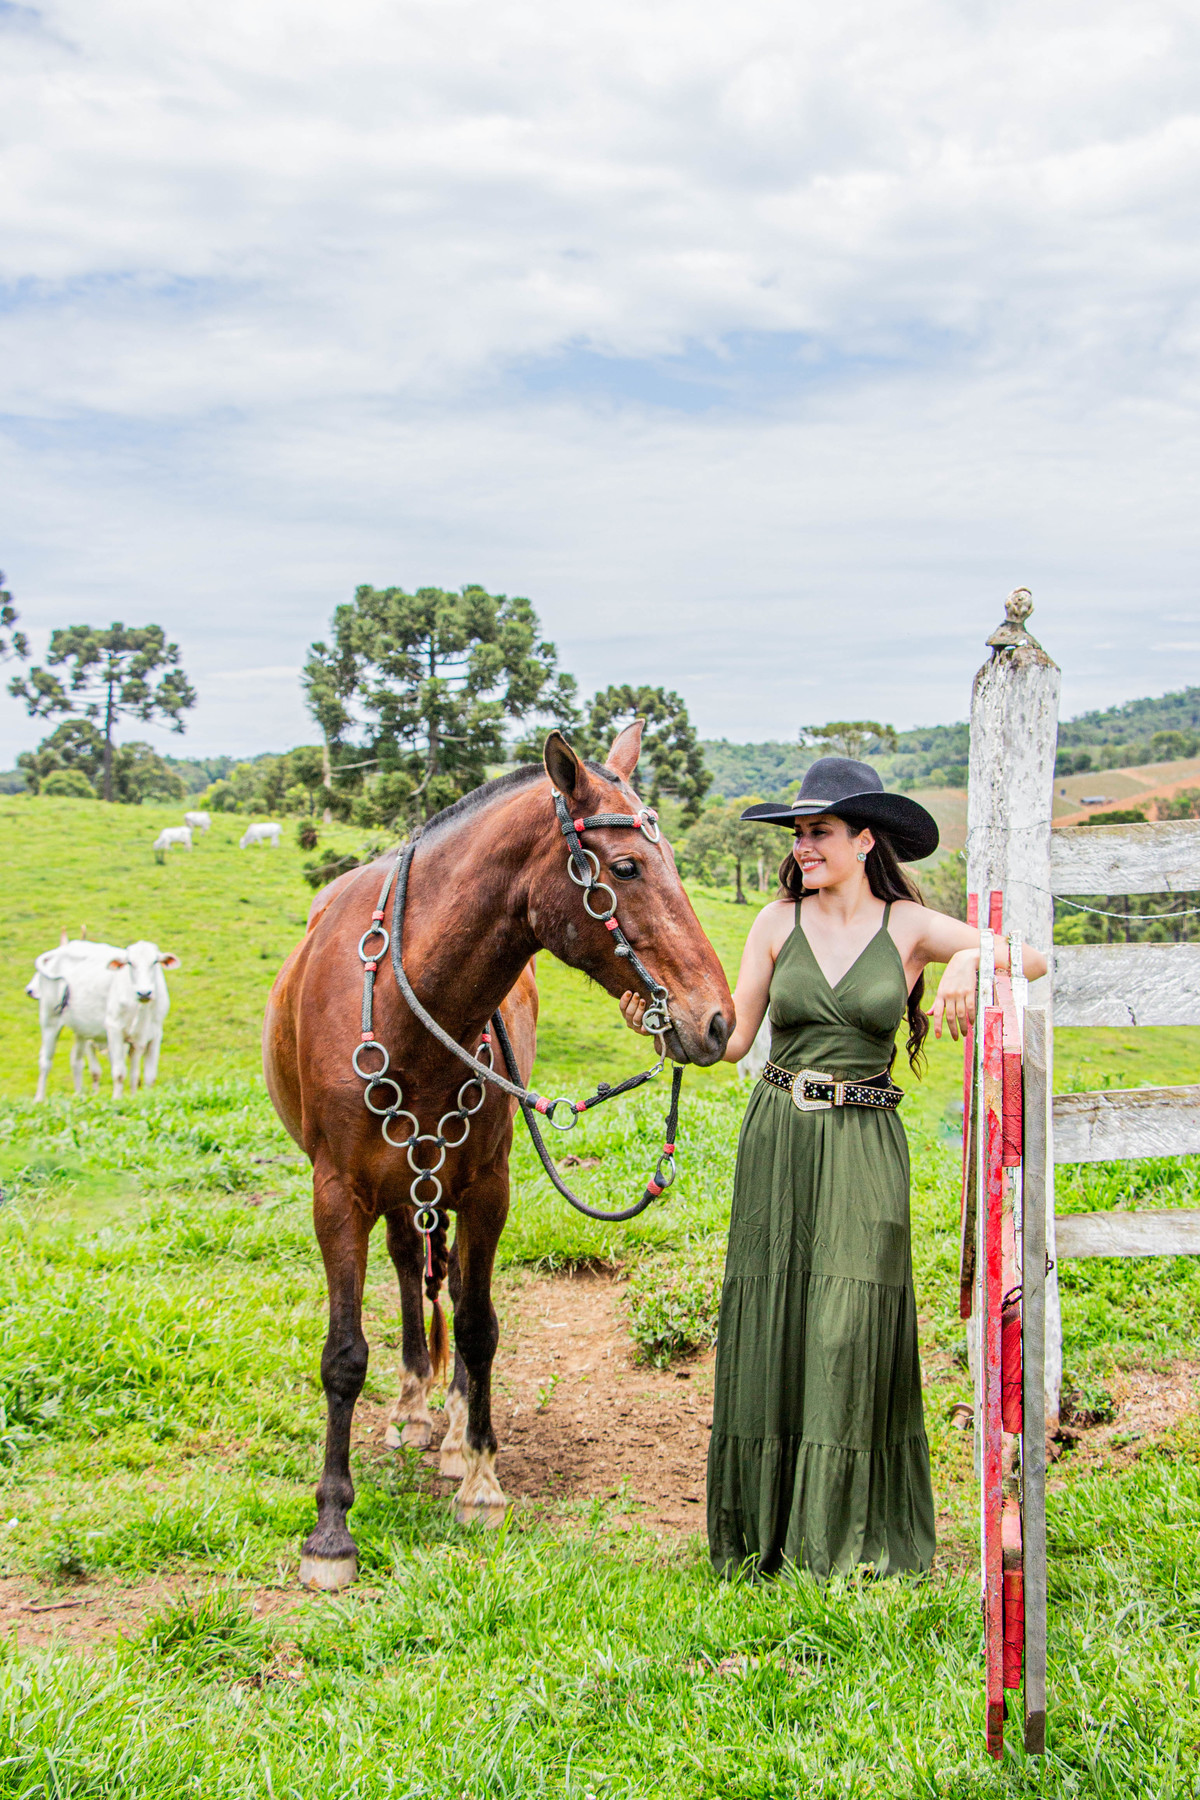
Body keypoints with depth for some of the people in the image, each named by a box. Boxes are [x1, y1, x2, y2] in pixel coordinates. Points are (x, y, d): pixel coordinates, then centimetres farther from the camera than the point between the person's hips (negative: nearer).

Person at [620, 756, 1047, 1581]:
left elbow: (1033, 958, -5)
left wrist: (972, 959, -24)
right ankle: (761, 1534, 17)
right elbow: (733, 1040, 4)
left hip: (863, 1147, -2)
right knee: (769, 1326, 4)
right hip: (777, 1140, 2)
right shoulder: (779, 923, 5)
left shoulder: (908, 926, 1)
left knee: (849, 1331, -4)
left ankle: (846, 1536, 10)